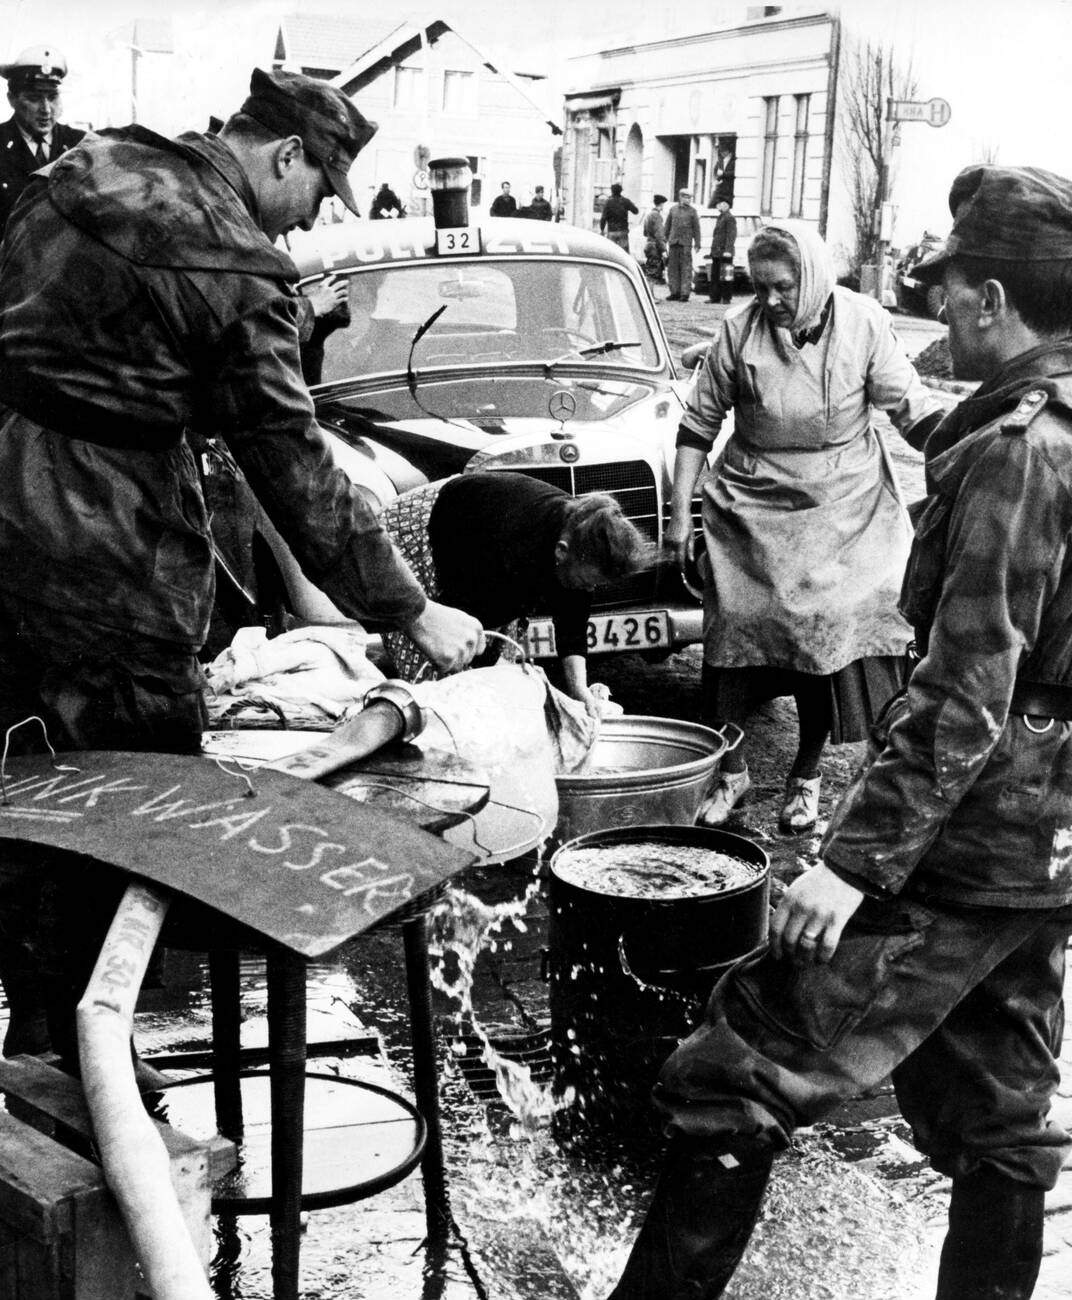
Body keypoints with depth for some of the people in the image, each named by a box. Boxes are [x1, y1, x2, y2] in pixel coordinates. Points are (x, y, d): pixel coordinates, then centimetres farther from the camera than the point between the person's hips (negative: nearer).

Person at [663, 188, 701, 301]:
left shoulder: (692, 211, 3)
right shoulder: (673, 209, 11)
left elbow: (696, 228, 3)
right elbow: (667, 226, 15)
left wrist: (697, 244, -2)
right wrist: (663, 240, 10)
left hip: (686, 243, -3)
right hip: (673, 242, 3)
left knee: (686, 268, -5)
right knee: (672, 268, 4)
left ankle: (685, 293, -4)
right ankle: (675, 292, 11)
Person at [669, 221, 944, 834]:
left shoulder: (864, 324, -10)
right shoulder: (740, 330, -9)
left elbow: (913, 408, -4)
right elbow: (701, 421, 1)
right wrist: (681, 508, 0)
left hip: (842, 511, 0)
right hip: (750, 508, 1)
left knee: (829, 638, -2)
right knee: (733, 630, 1)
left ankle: (807, 776, 17)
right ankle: (732, 772, 18)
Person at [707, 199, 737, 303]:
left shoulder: (730, 218, -10)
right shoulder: (719, 218, 18)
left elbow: (731, 235, -17)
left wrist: (728, 250, -23)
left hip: (724, 253, -9)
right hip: (716, 252, 9)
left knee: (725, 277, -5)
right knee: (715, 276, 10)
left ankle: (726, 298, -1)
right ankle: (715, 297, 14)